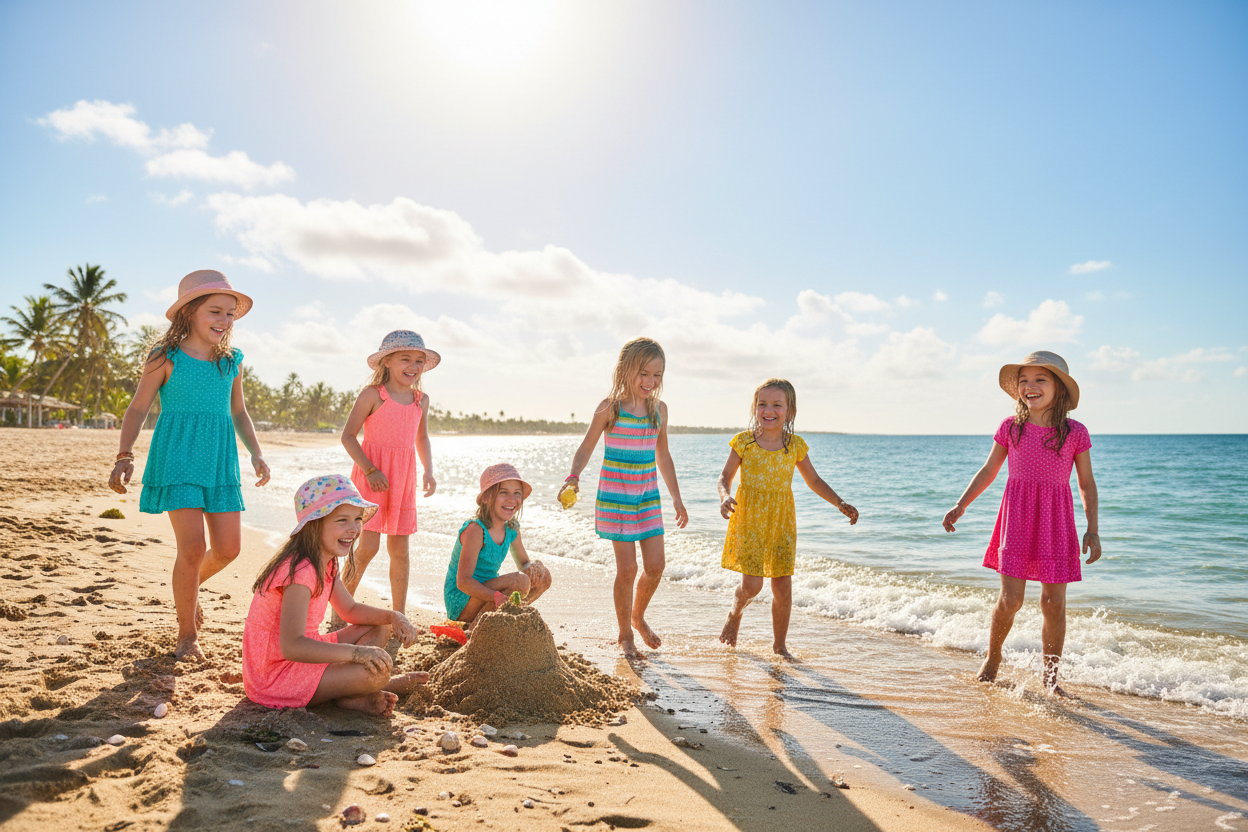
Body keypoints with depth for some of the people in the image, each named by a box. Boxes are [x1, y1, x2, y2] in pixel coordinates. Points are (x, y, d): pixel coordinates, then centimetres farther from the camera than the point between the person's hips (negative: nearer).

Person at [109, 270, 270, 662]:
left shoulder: (231, 362, 9)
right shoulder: (166, 358, -3)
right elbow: (138, 408, -1)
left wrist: (256, 453, 7)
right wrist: (125, 457, -13)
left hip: (220, 460, 5)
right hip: (177, 458, -5)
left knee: (228, 547, 2)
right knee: (193, 547, -11)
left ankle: (189, 585, 37)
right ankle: (187, 634, 9)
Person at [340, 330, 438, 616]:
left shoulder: (421, 400, 9)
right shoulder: (372, 394, -7)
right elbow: (348, 435, -8)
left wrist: (428, 471, 9)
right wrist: (369, 469, -17)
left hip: (403, 480, 5)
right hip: (372, 477, -5)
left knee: (400, 550, 7)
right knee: (369, 545, -10)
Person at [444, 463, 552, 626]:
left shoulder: (511, 530, 2)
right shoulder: (475, 530, -21)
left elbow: (524, 563, 16)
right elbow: (463, 582, -25)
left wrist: (533, 566, -10)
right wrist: (498, 598, -38)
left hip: (488, 591, 8)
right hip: (461, 604, -8)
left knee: (543, 577, -1)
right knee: (520, 581, -26)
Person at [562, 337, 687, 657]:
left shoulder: (659, 409, 5)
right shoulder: (610, 408, -10)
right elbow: (586, 449, -7)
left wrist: (677, 498, 18)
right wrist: (574, 476, -27)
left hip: (648, 495, 5)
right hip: (616, 495, -5)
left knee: (655, 564, 3)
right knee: (627, 567, -3)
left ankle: (638, 617, 31)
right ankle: (625, 634, 16)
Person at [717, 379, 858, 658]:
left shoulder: (796, 446, 0)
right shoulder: (744, 442, -5)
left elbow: (814, 481, 12)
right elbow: (726, 476, 2)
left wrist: (840, 504, 1)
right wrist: (725, 498, -19)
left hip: (782, 522, 2)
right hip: (749, 520, -2)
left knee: (783, 587, 3)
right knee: (752, 585, -9)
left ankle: (779, 644, 23)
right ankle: (735, 613, 26)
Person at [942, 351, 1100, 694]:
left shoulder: (1075, 433, 1)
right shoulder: (1010, 428, 2)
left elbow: (1087, 484, 6)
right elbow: (988, 471, 11)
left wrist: (1092, 530, 0)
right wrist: (960, 506, 5)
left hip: (1056, 521, 0)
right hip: (1017, 518, 0)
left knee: (1054, 603, 2)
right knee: (1010, 599, -4)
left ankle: (1050, 676, 20)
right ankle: (993, 656, 23)